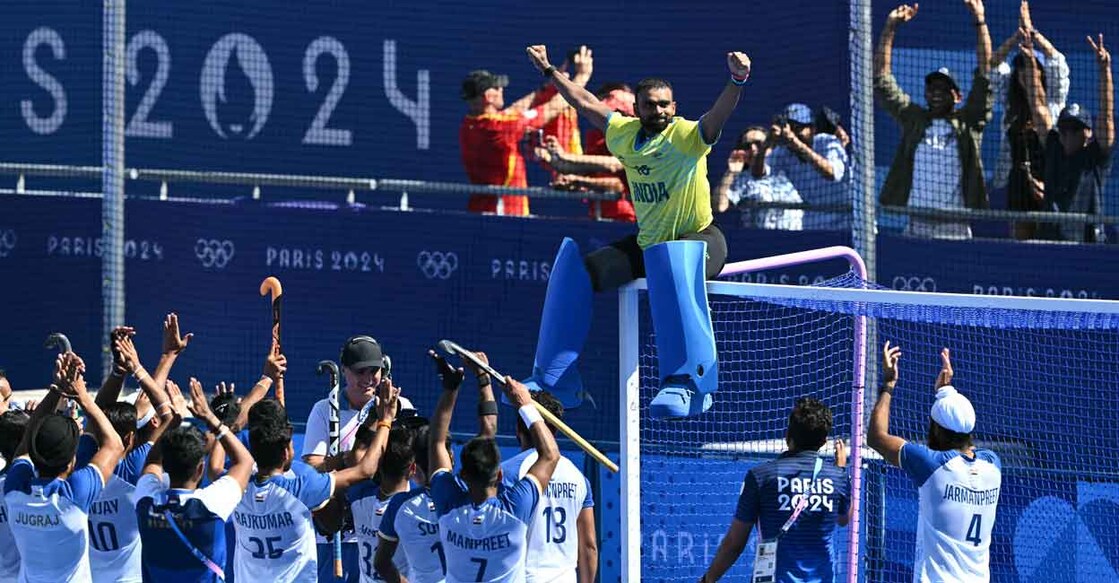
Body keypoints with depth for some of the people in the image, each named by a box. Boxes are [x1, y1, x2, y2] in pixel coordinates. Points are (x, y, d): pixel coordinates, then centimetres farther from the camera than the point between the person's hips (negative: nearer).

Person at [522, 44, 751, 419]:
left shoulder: (687, 136, -12)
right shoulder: (624, 133, 6)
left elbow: (719, 114, -32)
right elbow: (586, 103, 21)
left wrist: (736, 82, -51)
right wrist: (549, 71, 29)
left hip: (699, 240, -7)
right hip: (647, 244, 7)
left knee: (671, 264, -42)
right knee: (574, 270, -4)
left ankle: (686, 382, -51)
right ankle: (553, 380, 3)